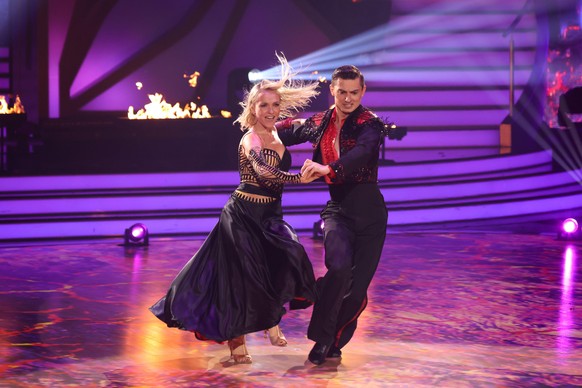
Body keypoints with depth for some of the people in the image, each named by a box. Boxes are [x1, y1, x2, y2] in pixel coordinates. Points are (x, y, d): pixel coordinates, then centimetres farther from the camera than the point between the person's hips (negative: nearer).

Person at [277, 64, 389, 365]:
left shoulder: (370, 123, -8)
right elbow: (289, 130, 31)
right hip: (337, 208, 2)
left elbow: (362, 152, -31)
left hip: (368, 210, -2)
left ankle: (334, 341, 24)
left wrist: (328, 168, -44)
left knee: (358, 287, -1)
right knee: (339, 267, -25)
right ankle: (322, 337, -9)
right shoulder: (319, 123, 6)